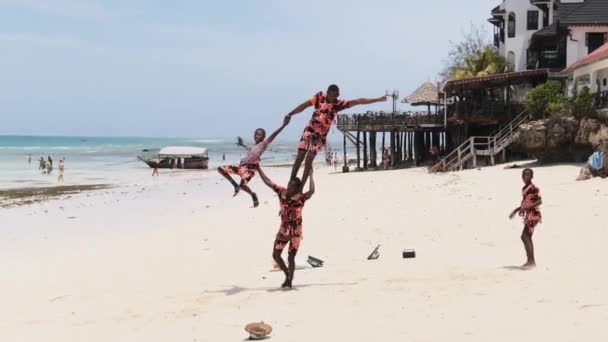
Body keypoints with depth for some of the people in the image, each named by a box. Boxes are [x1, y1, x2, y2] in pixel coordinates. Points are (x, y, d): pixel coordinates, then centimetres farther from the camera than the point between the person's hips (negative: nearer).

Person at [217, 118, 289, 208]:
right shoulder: (254, 146, 25)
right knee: (221, 169, 6)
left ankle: (253, 195, 0)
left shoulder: (264, 143, 1)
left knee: (242, 185, -32)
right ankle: (235, 185, 14)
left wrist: (283, 125, -21)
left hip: (250, 167, -9)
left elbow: (273, 135, -11)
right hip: (242, 166, 9)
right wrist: (242, 145, 67)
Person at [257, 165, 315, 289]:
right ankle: (287, 275, 23)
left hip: (295, 231, -5)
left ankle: (289, 280, 11)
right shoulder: (281, 192, 2)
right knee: (275, 255, 7)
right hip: (283, 230, 5)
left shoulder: (301, 197, -11)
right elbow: (267, 181, 5)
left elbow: (311, 191, -32)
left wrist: (311, 176, -28)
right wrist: (258, 168, 4)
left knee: (291, 257, -1)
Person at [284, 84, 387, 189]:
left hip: (321, 135, 0)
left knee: (309, 159, -6)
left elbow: (359, 101, -8)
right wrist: (290, 114, -13)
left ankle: (300, 188, -2)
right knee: (300, 157, -4)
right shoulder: (319, 97, -7)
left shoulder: (339, 104, -8)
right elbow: (304, 105, -5)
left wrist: (377, 99, -8)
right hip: (310, 130, 0)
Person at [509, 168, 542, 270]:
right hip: (528, 215, 10)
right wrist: (516, 210, 22)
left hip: (533, 214, -10)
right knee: (528, 237, 10)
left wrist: (527, 207, -25)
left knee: (524, 236, -14)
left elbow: (539, 201, -19)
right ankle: (531, 261, 15)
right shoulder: (524, 189, 15)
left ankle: (530, 261, -13)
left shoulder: (533, 188, -13)